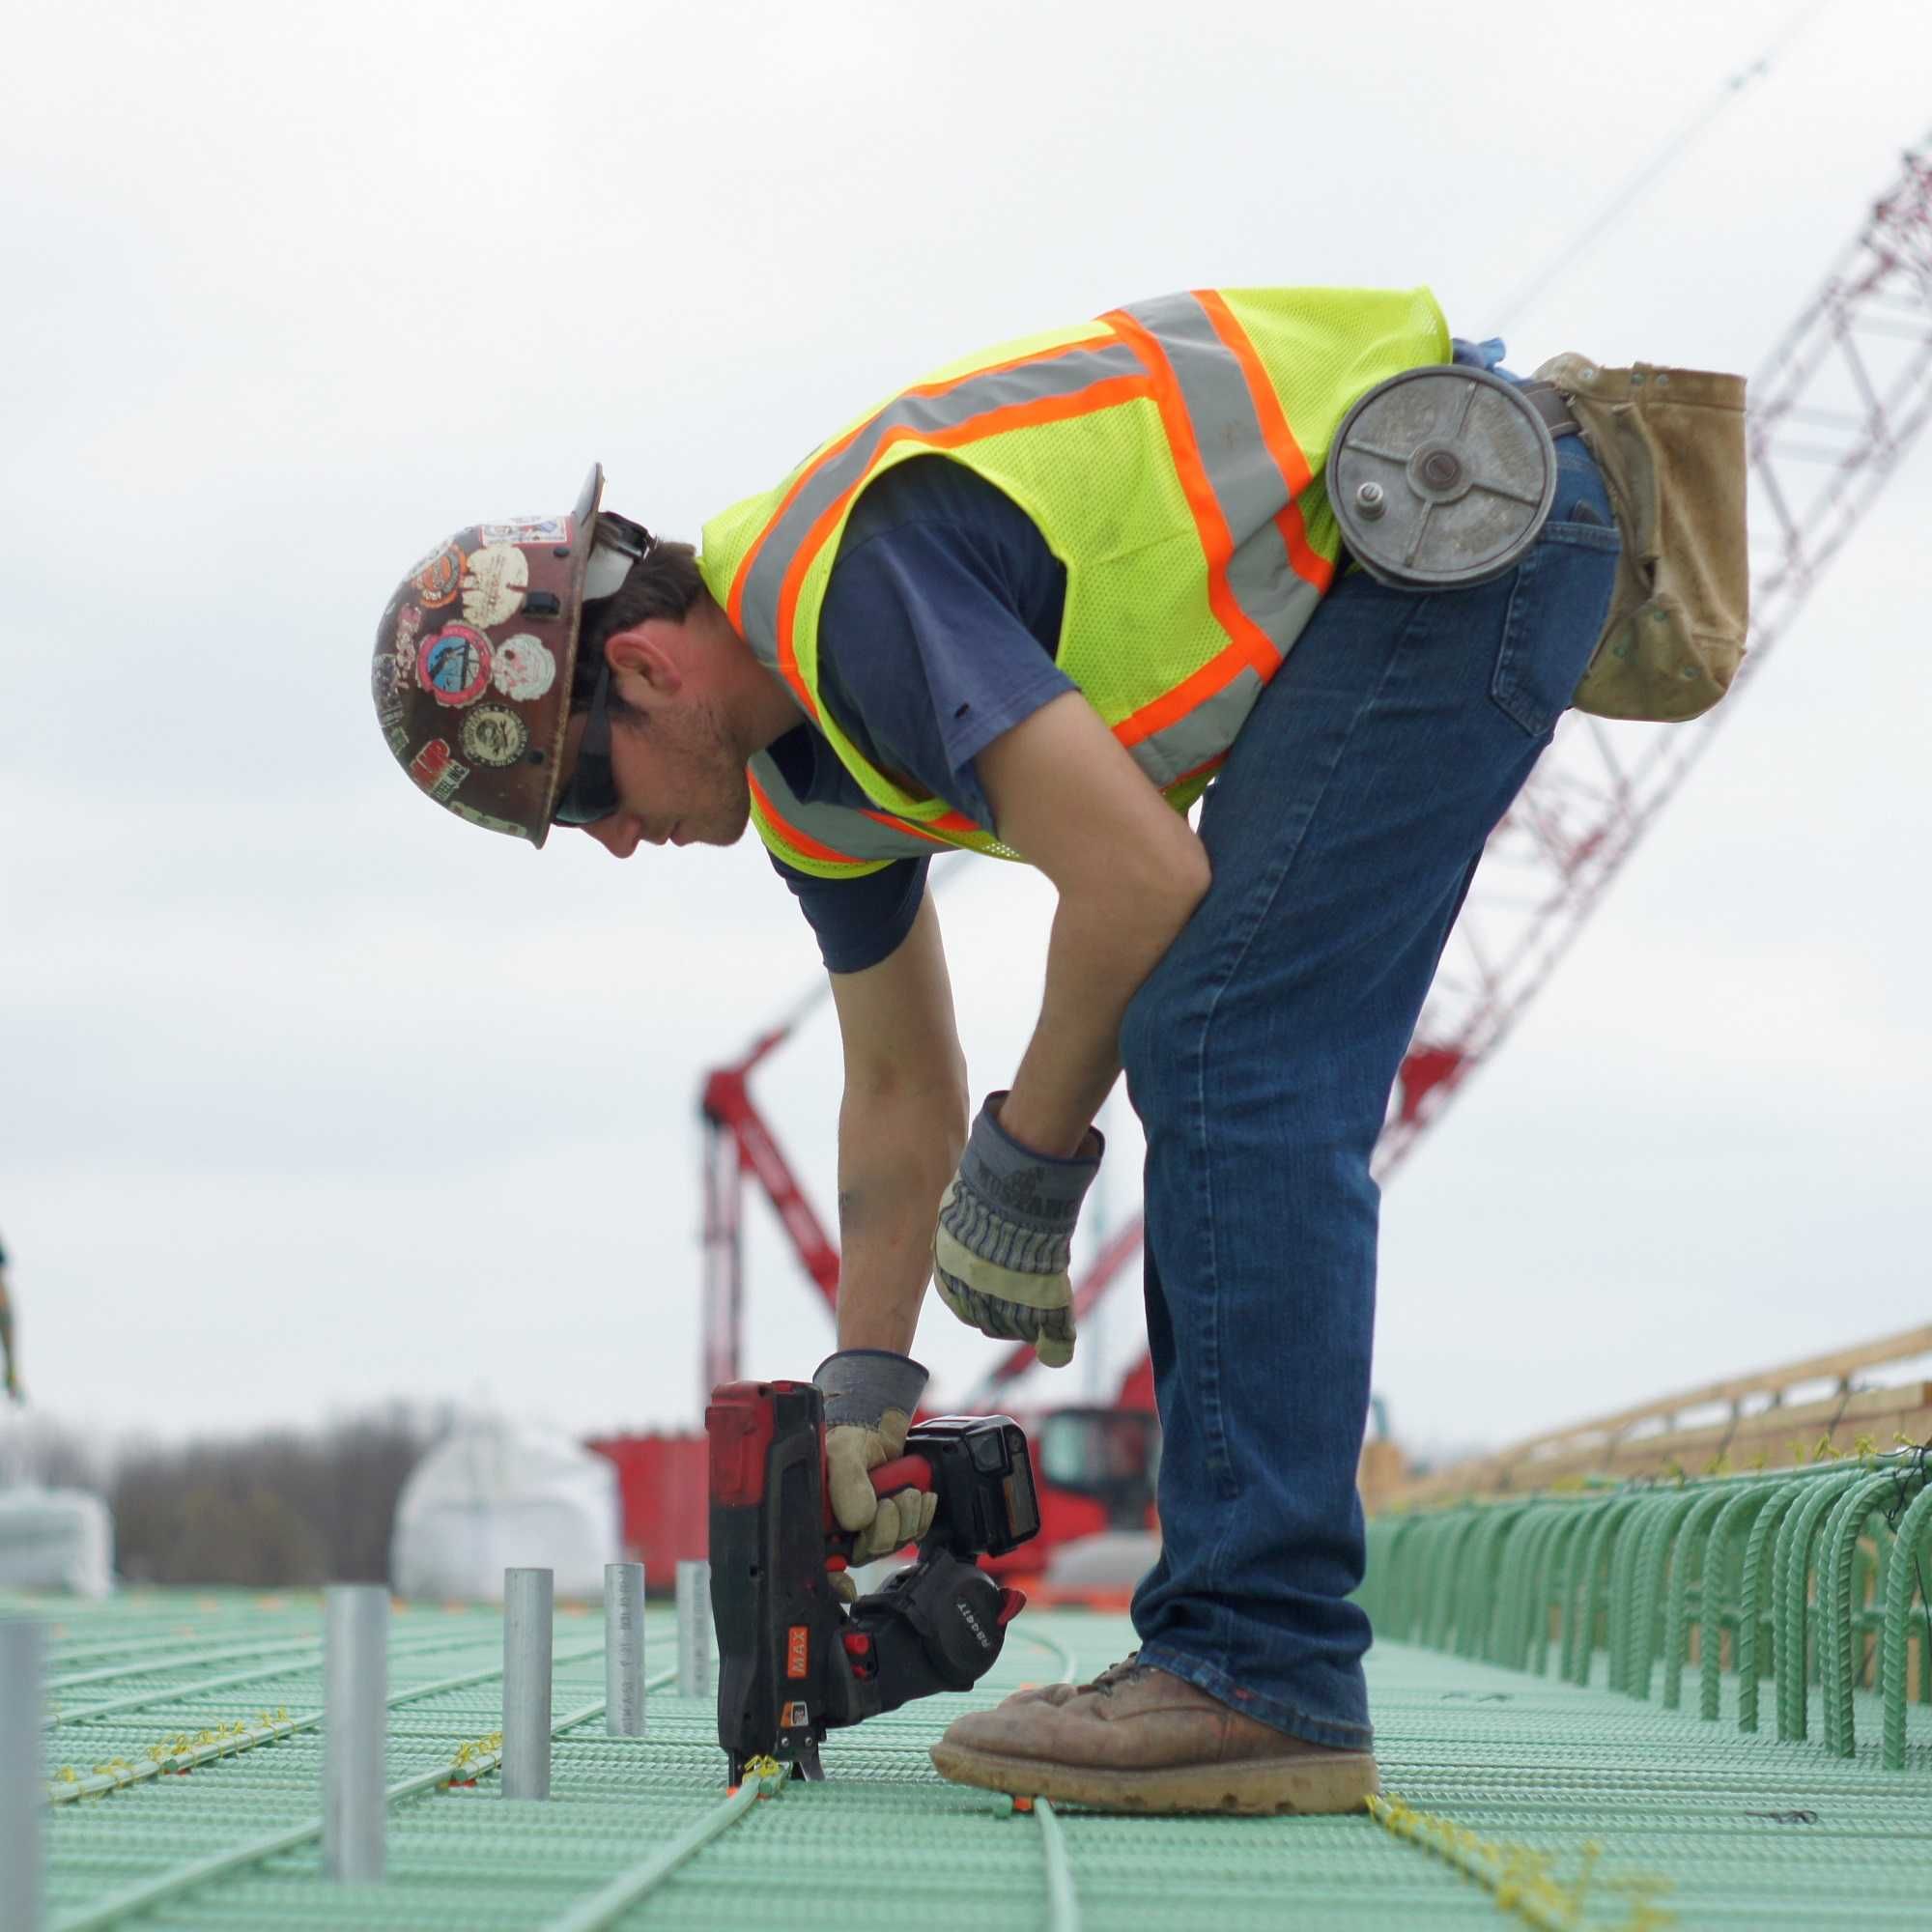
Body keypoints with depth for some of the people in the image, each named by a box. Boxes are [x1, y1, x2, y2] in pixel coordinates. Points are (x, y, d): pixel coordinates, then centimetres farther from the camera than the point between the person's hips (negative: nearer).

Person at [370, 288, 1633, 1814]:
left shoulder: (859, 589, -22)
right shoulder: (801, 770, 9)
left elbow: (1138, 884, -27)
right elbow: (901, 1083, 19)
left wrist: (1027, 1162, -11)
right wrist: (866, 1378, 15)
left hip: (1457, 514, -10)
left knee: (1228, 1063, -15)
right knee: (1238, 1095, 9)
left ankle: (1266, 1677, -17)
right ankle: (1250, 1650, 11)